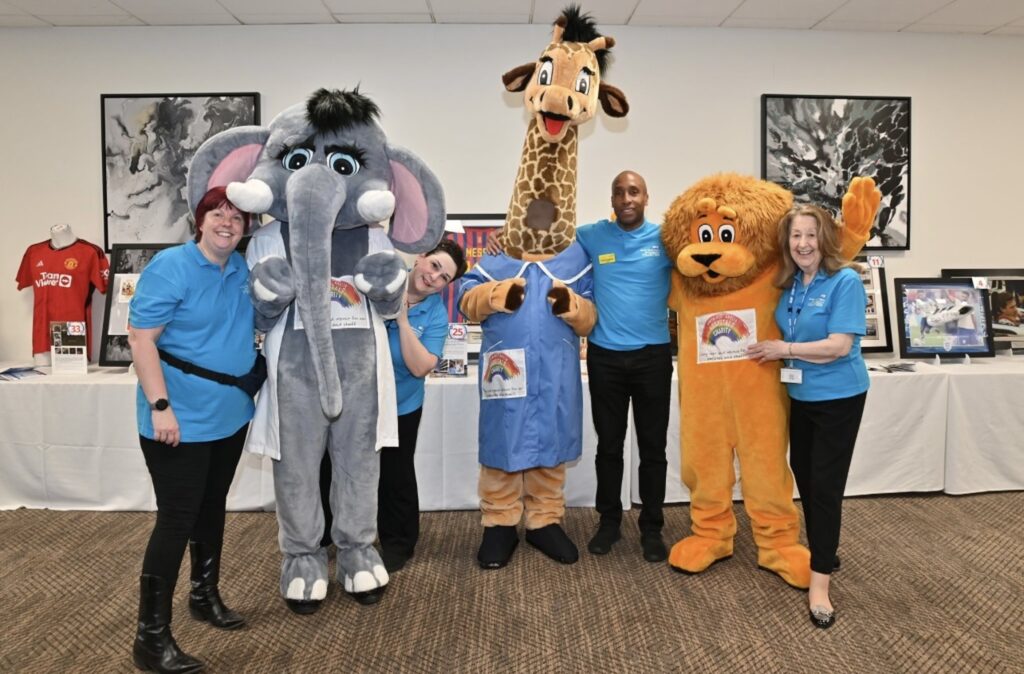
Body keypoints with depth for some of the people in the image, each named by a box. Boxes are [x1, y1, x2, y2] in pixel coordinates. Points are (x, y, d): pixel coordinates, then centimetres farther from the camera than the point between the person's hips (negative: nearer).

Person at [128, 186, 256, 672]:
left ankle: (205, 595, 37)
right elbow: (140, 338, -18)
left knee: (213, 508, 19)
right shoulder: (170, 267, -14)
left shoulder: (242, 270, 7)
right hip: (182, 421, -7)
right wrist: (160, 406, -23)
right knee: (177, 519, -4)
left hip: (230, 416, 7)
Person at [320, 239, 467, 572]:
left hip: (398, 406, -1)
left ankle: (397, 543, 32)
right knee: (330, 467, 16)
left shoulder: (436, 316, -13)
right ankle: (320, 535, 39)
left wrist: (402, 318, -29)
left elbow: (420, 367, -23)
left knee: (394, 477, 11)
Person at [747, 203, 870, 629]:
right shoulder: (788, 283, 3)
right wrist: (776, 351, -1)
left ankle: (819, 581, 5)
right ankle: (822, 553, 36)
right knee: (803, 476, 17)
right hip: (800, 395, 7)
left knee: (825, 485, -4)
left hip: (838, 398, -7)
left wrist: (783, 349, -18)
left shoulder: (845, 281, -17)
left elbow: (839, 346, -23)